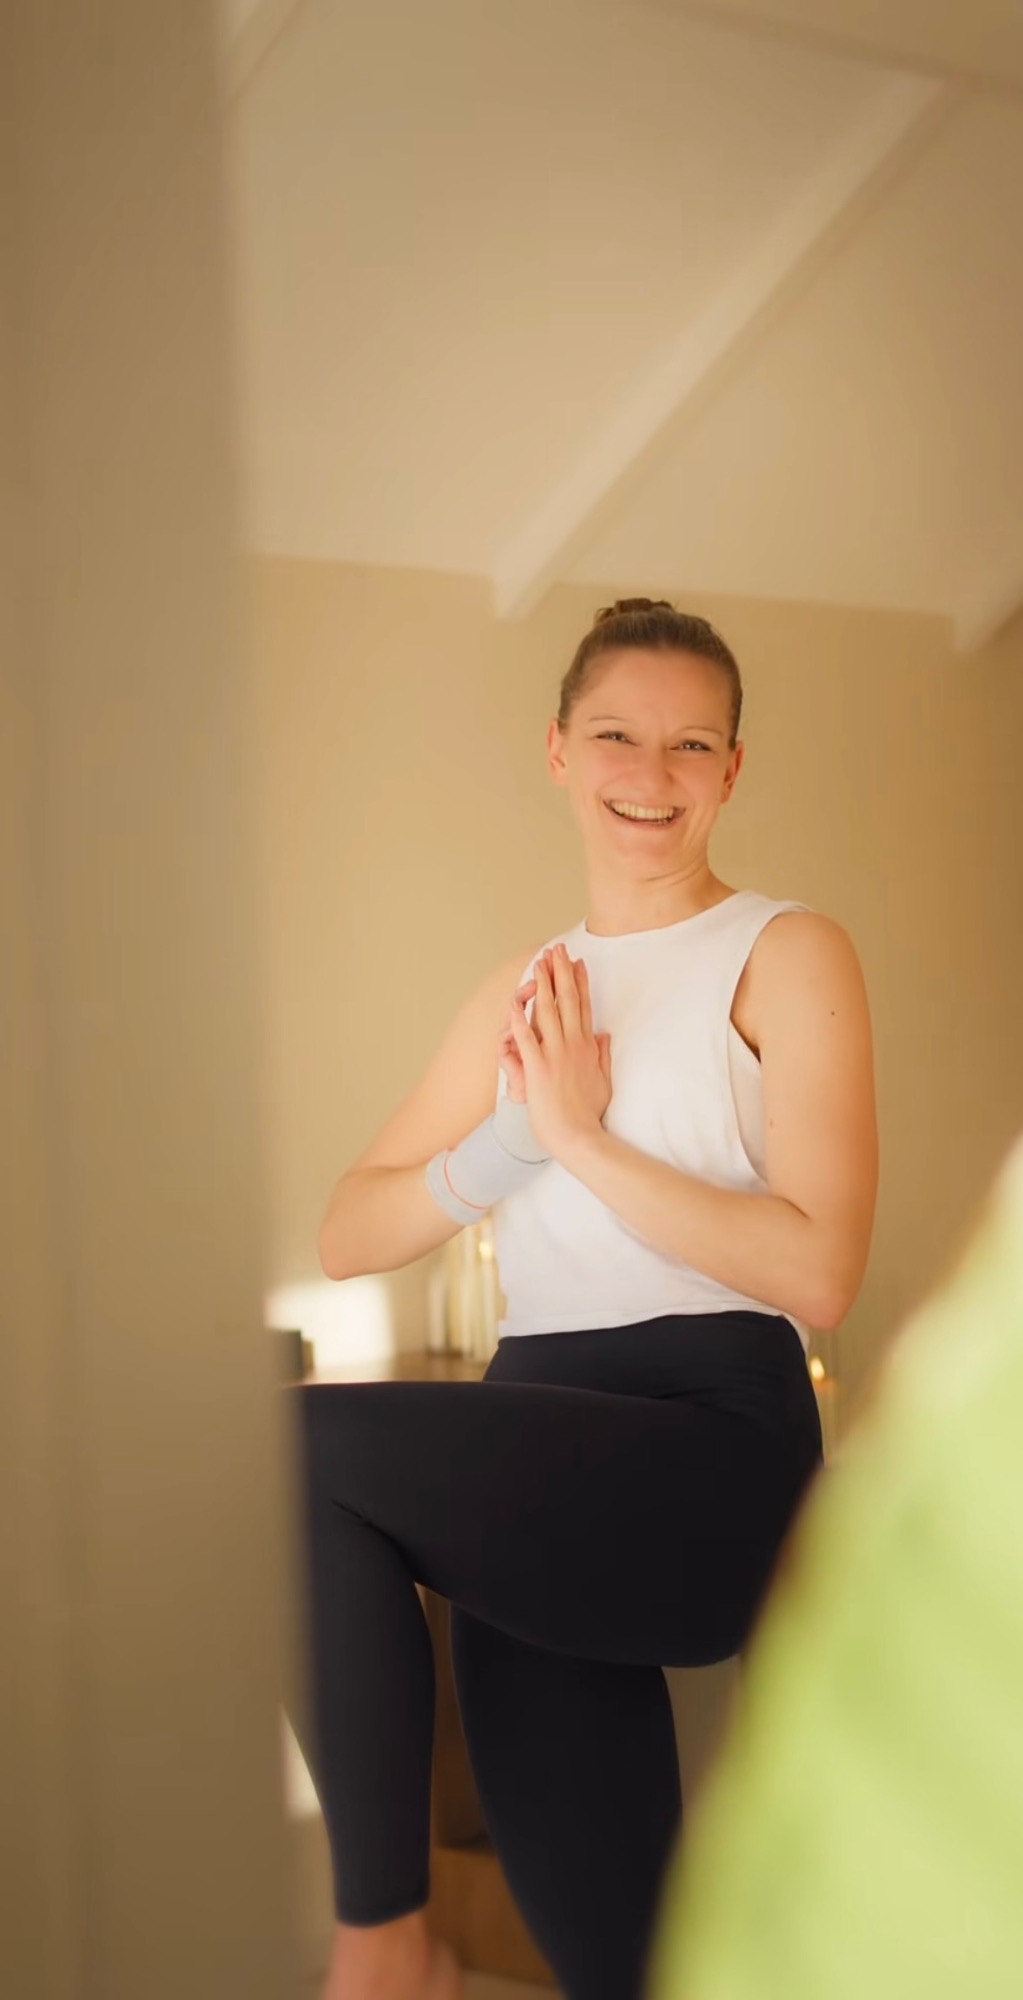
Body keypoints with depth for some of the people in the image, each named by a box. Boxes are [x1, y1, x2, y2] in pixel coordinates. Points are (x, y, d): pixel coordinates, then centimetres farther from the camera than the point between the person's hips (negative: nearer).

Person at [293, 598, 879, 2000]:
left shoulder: (787, 955, 2)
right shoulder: (524, 993, 19)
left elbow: (819, 1276, -10)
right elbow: (347, 1239, 13)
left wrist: (584, 1138, -11)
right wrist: (512, 1139, -5)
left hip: (720, 1446, -5)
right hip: (545, 1468, 5)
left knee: (312, 1441, -25)